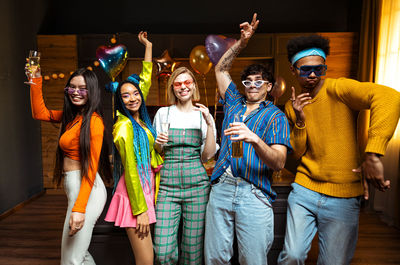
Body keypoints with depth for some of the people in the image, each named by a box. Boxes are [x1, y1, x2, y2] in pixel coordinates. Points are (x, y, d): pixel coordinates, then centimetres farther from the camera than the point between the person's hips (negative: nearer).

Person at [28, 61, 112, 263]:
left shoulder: (93, 120, -15)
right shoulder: (72, 115, 11)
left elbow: (91, 166, -19)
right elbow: (39, 113, 22)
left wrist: (79, 208, -23)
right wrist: (36, 81, 14)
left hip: (85, 191, -9)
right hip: (73, 187, 9)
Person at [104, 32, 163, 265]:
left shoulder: (140, 118, 8)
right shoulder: (124, 126, -14)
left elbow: (146, 80, 19)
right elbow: (130, 170, -16)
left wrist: (148, 46, 27)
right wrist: (141, 210, -15)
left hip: (146, 188, 8)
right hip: (134, 193, -8)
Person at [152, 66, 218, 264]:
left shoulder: (204, 115, 7)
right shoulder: (163, 113, 9)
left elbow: (207, 155, 0)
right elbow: (156, 153, 14)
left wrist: (209, 124, -8)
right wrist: (158, 143, -8)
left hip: (197, 183, 0)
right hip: (167, 183, 1)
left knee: (193, 248, 6)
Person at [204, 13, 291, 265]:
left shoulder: (275, 116, 3)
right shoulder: (234, 102, 17)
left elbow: (279, 163, -9)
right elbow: (221, 69, 24)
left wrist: (254, 139, -28)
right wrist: (242, 42, 11)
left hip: (254, 195, -3)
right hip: (221, 189, 4)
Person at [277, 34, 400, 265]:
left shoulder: (337, 89, -11)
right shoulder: (292, 106, 5)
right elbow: (297, 153, 5)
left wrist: (372, 154, -40)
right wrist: (299, 120, -12)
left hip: (343, 197, -3)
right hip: (304, 190, 3)